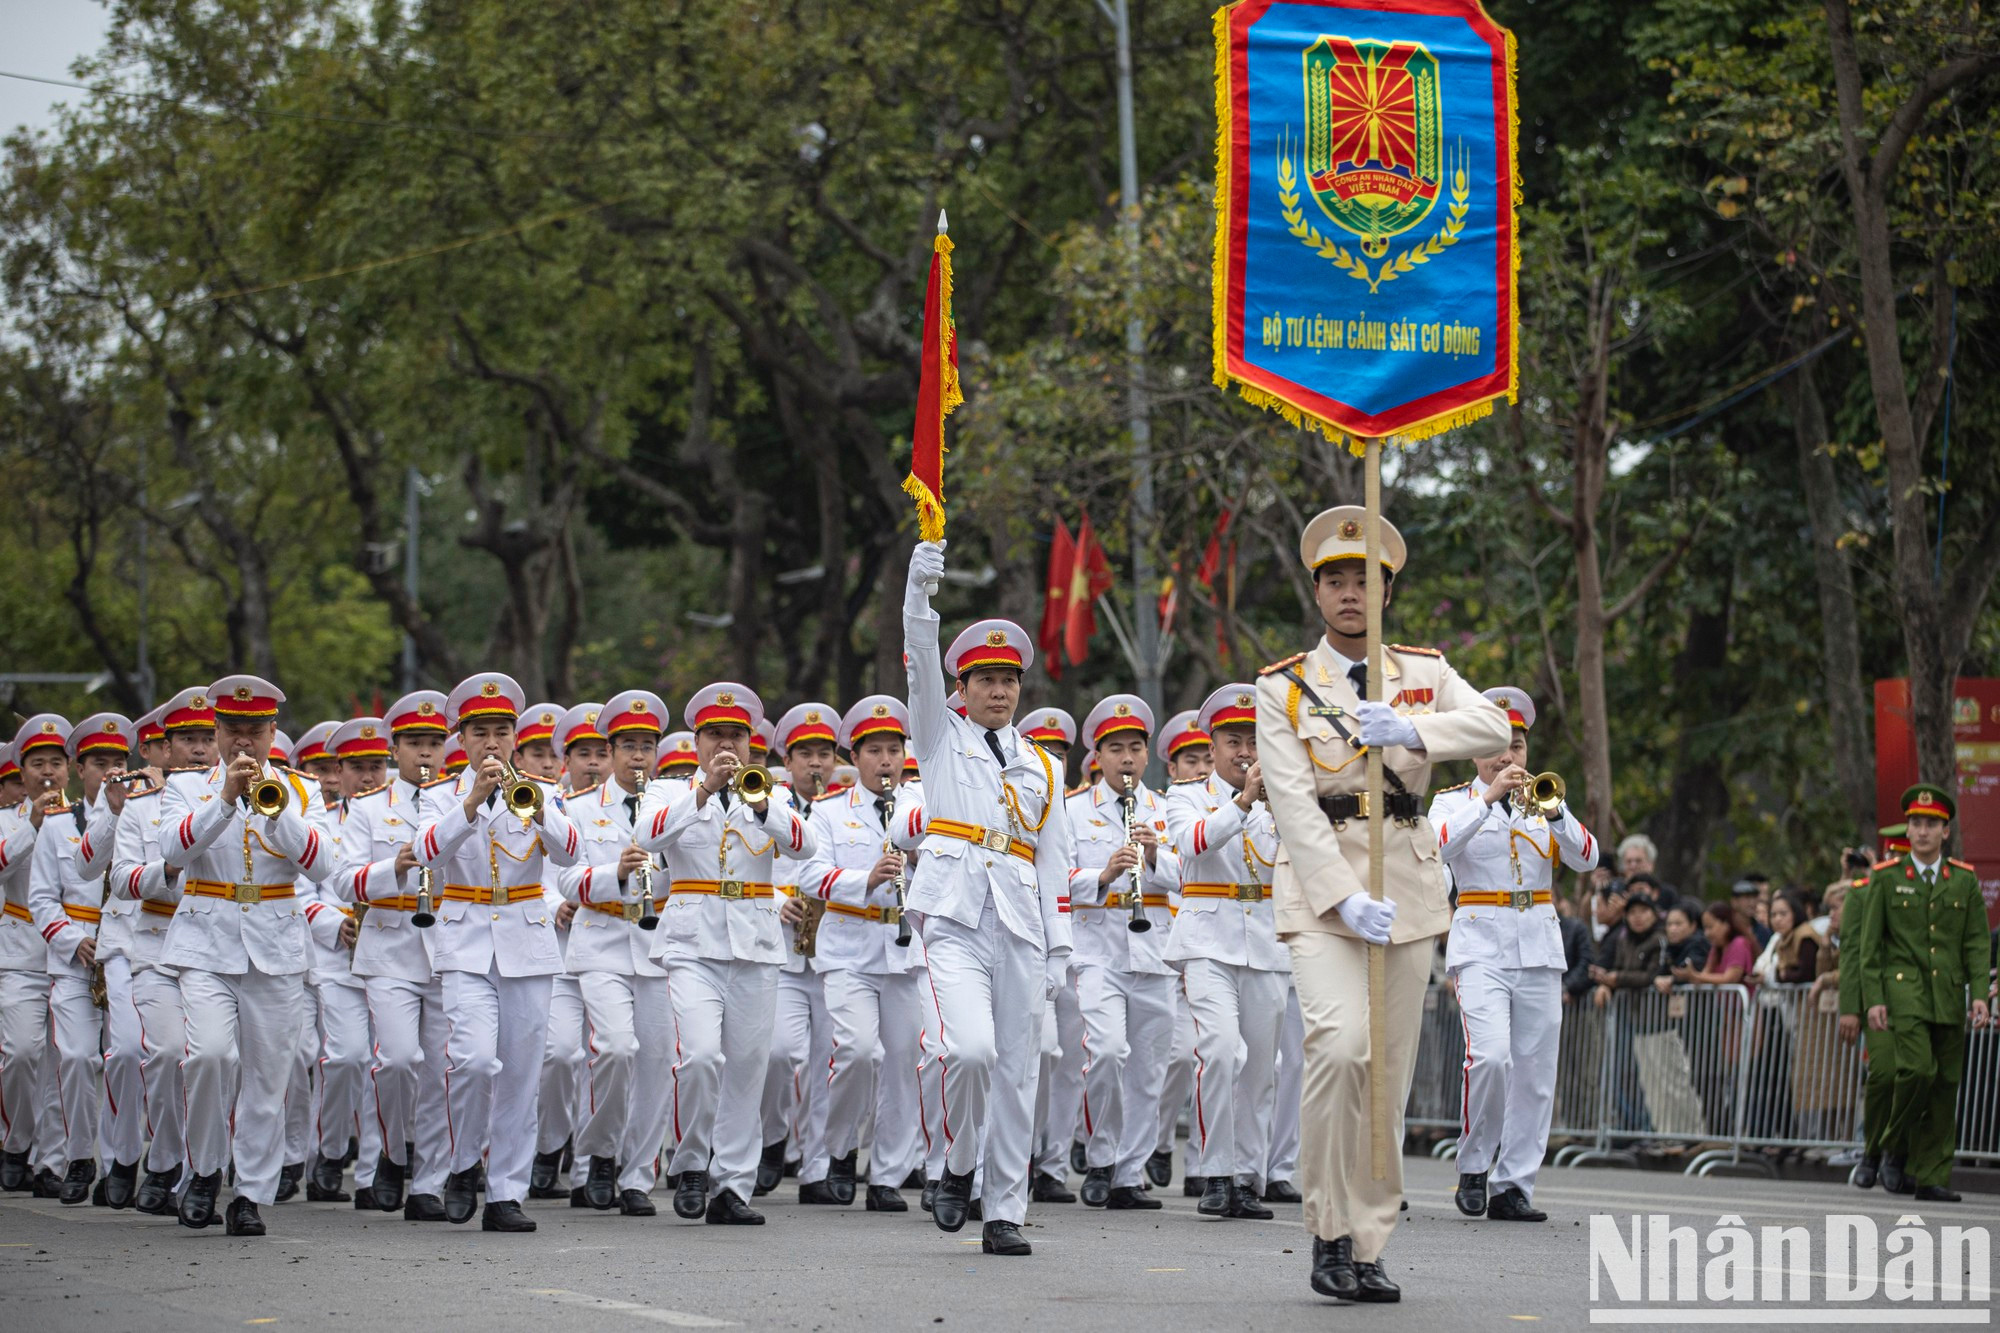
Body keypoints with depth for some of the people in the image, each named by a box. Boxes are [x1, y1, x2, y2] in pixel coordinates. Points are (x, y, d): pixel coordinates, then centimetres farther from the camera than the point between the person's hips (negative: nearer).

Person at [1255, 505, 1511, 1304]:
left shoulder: (1425, 674, 11)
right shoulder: (1283, 688, 2)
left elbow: (1494, 727, -8)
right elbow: (1292, 804, -8)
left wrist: (1410, 731, -25)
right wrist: (1347, 900, -20)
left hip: (1408, 881, 3)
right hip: (1320, 880, -3)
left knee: (1390, 1071, 3)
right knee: (1341, 1043, -22)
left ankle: (1367, 1251, 9)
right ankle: (1329, 1230, -11)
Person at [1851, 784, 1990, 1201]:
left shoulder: (1965, 881, 10)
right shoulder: (1886, 877, 3)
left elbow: (1977, 944, 8)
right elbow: (1869, 943, 2)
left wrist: (1979, 993, -4)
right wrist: (1873, 999, -5)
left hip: (1949, 995, 3)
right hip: (1904, 988, -3)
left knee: (1946, 1083, 1)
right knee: (1918, 1069, -21)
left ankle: (1931, 1178, 6)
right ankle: (1895, 1148, 1)